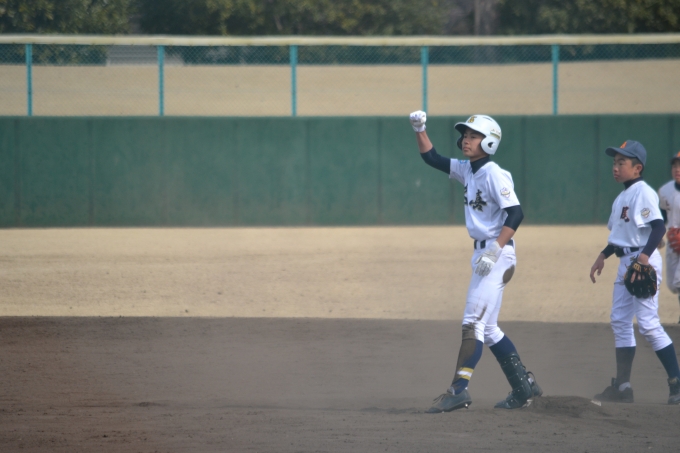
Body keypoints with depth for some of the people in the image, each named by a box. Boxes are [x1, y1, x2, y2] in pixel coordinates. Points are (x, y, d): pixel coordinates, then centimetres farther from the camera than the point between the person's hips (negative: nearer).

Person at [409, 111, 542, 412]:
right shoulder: (467, 171, 12)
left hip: (497, 254, -10)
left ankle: (459, 389, -19)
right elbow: (432, 159, 21)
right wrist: (419, 130, 6)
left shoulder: (493, 174, -14)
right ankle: (524, 386, 19)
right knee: (487, 328, 12)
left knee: (474, 322, -14)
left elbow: (515, 213, -21)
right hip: (482, 255, 10)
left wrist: (495, 250, -28)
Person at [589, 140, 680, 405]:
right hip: (625, 261, 10)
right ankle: (622, 386, 13)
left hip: (644, 262, -10)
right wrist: (604, 256, 22)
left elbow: (658, 226, -23)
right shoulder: (622, 197, 17)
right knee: (619, 321, 9)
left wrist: (645, 255, -35)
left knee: (648, 323, -12)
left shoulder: (643, 192, -13)